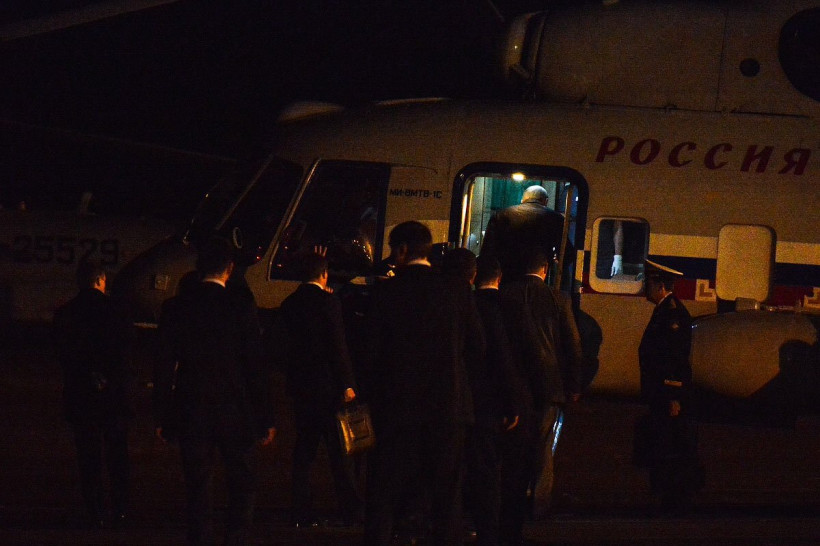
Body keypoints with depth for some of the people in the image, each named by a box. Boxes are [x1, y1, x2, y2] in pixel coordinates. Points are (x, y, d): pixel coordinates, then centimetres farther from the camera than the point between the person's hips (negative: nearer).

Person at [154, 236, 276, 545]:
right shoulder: (241, 308, -7)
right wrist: (265, 420, 0)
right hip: (233, 413, -2)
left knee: (197, 489, 6)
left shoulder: (177, 309, 0)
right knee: (241, 485, 9)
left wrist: (161, 418, 9)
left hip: (191, 413, 2)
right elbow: (255, 368, -6)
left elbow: (164, 367, 3)